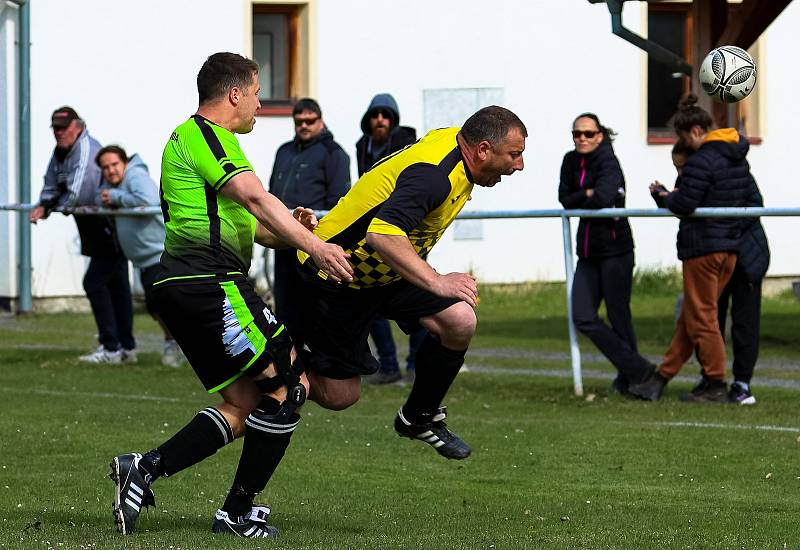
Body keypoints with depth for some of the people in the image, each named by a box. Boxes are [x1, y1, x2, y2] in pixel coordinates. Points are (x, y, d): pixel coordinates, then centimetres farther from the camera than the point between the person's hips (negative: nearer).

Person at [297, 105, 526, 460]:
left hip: (385, 271, 9)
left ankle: (420, 417, 9)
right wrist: (437, 282, -41)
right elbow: (381, 234, -43)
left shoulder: (452, 141, -1)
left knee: (460, 323, -12)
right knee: (339, 396, -3)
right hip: (336, 280, -9)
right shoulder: (434, 174, -31)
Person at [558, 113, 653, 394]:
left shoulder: (608, 162, -13)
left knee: (618, 316, -1)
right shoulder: (571, 161, 9)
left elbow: (602, 198, -29)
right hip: (588, 252, 8)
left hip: (614, 249, -8)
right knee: (583, 318, -2)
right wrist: (587, 195, -14)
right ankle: (638, 369, 3)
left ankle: (628, 377, 16)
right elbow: (564, 199, 3)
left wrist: (577, 204, -9)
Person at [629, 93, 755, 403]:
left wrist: (663, 196, 2)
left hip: (702, 247, -9)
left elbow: (685, 205, -20)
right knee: (689, 316, 12)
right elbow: (750, 196, 15)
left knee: (701, 317, 1)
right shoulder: (738, 159, 9)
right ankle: (661, 378, 18)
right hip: (731, 245, 9)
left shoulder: (700, 161, -18)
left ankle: (715, 385, 5)